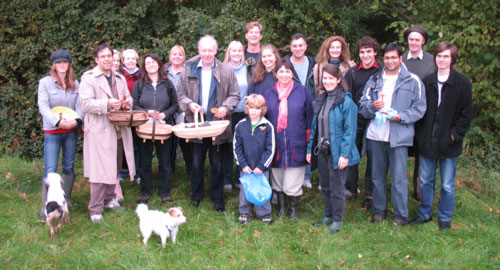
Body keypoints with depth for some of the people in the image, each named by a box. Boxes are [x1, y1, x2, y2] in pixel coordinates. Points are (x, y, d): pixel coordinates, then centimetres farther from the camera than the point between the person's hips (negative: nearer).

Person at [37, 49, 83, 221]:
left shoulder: (75, 84, 8)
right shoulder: (45, 82, -3)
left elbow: (79, 105, 2)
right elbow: (43, 106, -11)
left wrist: (77, 119, -19)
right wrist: (58, 121, -23)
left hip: (71, 130, 4)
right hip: (52, 131, -4)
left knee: (69, 166, 12)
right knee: (50, 170, -7)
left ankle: (66, 199, 26)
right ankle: (46, 207, -2)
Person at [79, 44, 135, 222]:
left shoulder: (120, 78, 18)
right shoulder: (88, 78, -4)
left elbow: (128, 98, 24)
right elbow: (86, 104, -12)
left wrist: (126, 102, -1)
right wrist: (107, 104, -25)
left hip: (118, 130, 7)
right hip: (99, 131, -7)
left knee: (114, 167, 15)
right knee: (100, 170, -7)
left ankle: (109, 198, 30)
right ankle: (95, 209, 0)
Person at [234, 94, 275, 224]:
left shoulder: (267, 126, -6)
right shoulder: (240, 125, -1)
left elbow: (270, 149, -5)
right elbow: (236, 147, 1)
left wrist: (262, 166, -9)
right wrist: (242, 164, -6)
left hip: (262, 168, -1)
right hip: (245, 167, 1)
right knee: (245, 190, 11)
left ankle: (264, 214, 22)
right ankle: (244, 213, 27)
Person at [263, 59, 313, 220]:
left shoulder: (302, 92, 2)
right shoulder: (268, 93, 8)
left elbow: (309, 116, 4)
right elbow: (262, 116, 13)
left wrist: (308, 139, -1)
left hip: (295, 145, -2)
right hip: (275, 144, 2)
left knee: (292, 182, -1)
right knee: (277, 179, 10)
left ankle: (294, 208, 22)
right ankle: (281, 207, 29)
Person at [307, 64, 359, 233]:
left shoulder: (346, 101, -11)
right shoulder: (320, 101, 10)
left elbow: (350, 130, -14)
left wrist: (344, 154, -18)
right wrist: (310, 149, 10)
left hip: (337, 152, -6)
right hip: (321, 150, 6)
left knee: (336, 187, 4)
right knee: (325, 186, 16)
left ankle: (337, 220, 18)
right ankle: (328, 216, 31)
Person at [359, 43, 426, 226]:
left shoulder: (412, 81, 2)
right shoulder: (374, 80, 13)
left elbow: (419, 109, 0)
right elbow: (362, 105, 10)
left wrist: (401, 116, -15)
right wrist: (372, 106, -12)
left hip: (399, 136, -4)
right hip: (375, 135, 4)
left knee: (399, 178, -2)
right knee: (377, 176, 13)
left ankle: (401, 215, 11)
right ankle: (379, 210, 26)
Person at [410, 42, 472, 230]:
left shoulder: (462, 83, -3)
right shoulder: (427, 82, 6)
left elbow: (465, 115, -2)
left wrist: (455, 135, -10)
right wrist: (420, 133, 1)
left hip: (448, 142, -3)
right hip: (427, 142, 3)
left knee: (447, 185, 7)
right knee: (426, 181, 13)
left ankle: (444, 218, 23)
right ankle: (425, 213, 28)